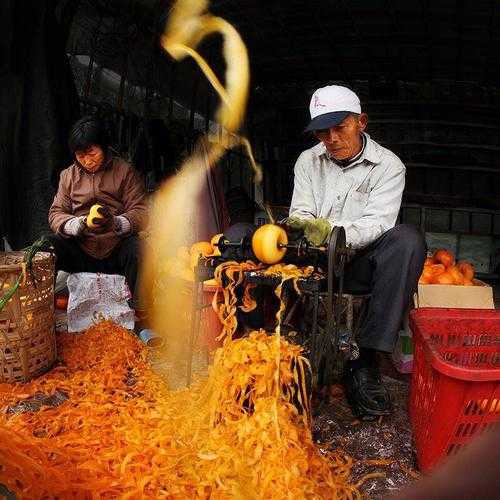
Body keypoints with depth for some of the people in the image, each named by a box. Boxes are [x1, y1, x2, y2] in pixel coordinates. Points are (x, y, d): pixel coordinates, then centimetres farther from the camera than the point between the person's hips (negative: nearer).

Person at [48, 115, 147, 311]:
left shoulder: (125, 171, 2)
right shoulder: (68, 175, 12)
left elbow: (141, 212, -6)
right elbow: (56, 213, 6)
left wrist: (115, 223, -27)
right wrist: (78, 225, -17)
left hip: (116, 250, -2)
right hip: (81, 254, 3)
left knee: (136, 246, -34)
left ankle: (133, 307, -15)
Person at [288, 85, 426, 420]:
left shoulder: (388, 165, -1)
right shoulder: (308, 161, 9)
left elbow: (377, 224, -15)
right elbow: (300, 213, 2)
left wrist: (334, 230, -35)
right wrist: (300, 226, -24)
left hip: (359, 266, -1)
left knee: (407, 239, -32)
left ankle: (365, 361, -32)